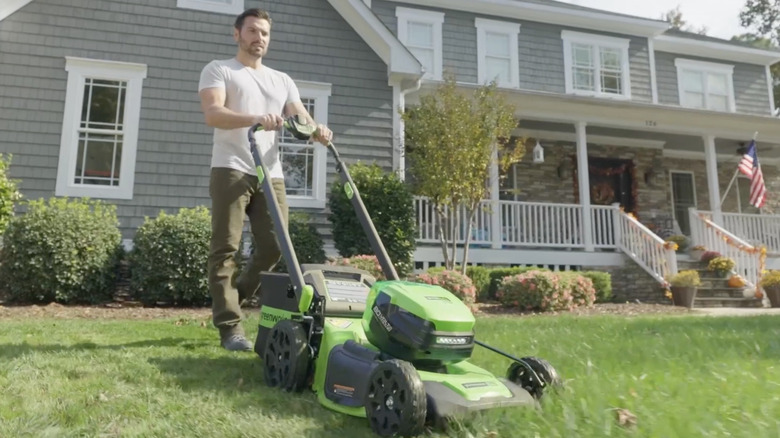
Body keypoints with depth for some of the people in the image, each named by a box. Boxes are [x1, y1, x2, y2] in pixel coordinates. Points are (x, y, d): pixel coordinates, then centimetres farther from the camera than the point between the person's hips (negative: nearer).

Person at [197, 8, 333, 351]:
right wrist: (256, 118, -28)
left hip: (271, 173, 5)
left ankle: (229, 301, 23)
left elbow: (301, 118, 11)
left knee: (273, 247, 1)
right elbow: (213, 114, -10)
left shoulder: (282, 80, 23)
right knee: (226, 248, -5)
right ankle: (230, 326, -1)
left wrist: (318, 130, -14)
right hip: (231, 170, -5)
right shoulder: (218, 70, 7)